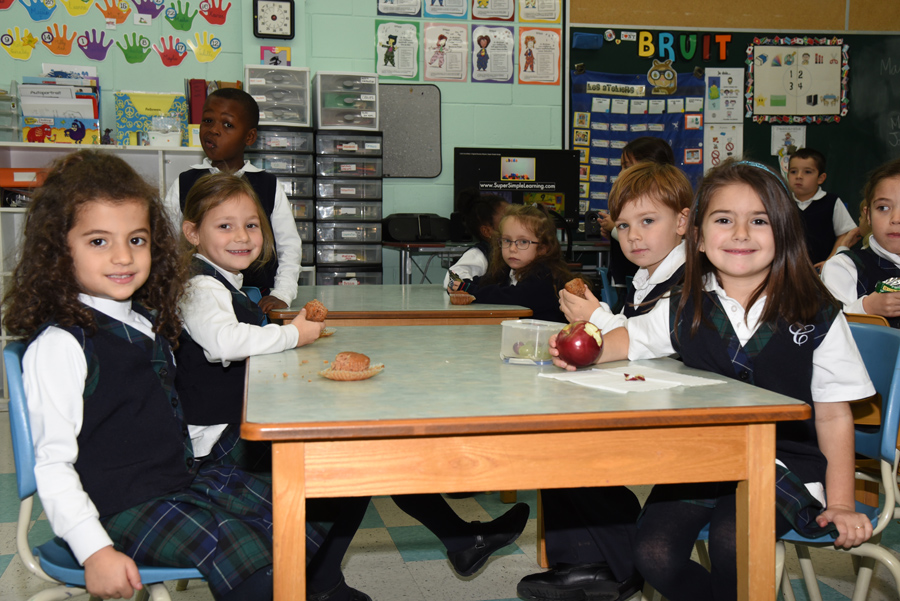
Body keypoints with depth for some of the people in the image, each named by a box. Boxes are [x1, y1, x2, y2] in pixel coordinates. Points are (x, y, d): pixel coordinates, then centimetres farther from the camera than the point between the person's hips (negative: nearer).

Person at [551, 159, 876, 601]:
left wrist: (840, 503, -3)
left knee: (730, 541, -29)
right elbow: (629, 339, 16)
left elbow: (833, 416, -1)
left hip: (782, 463, -3)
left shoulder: (817, 316, -5)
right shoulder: (684, 311, 2)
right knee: (654, 555, -16)